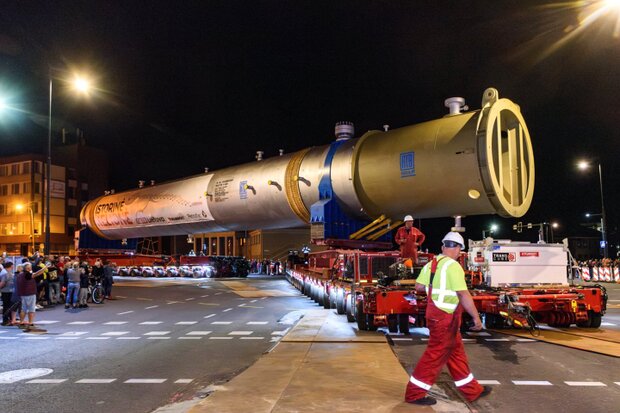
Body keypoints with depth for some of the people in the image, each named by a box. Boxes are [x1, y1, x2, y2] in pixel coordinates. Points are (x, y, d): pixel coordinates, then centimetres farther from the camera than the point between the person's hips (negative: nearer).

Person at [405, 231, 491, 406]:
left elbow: (418, 286, 10)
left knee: (456, 352, 17)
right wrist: (476, 317, -17)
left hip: (435, 313, 9)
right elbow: (463, 295, -23)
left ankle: (472, 390, 30)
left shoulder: (431, 263, 6)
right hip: (445, 317, -9)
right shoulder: (453, 266, -19)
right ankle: (414, 393, 9)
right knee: (435, 354, 0)